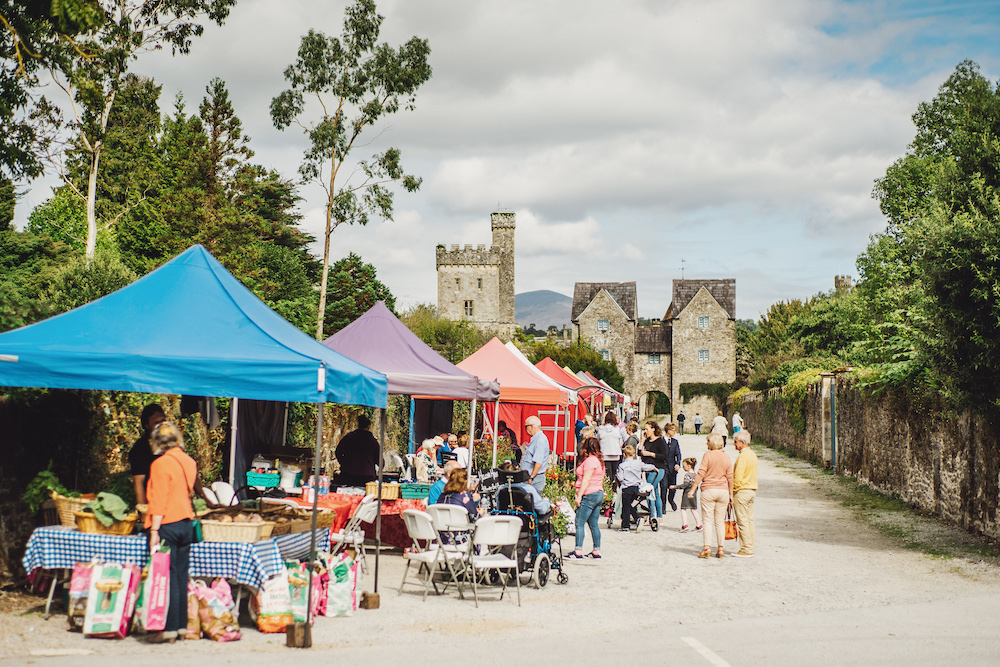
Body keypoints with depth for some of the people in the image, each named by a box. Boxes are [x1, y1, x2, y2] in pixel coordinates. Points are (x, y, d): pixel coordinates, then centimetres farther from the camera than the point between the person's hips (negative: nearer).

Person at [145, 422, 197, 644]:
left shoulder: (161, 463, -12)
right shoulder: (188, 461, 8)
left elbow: (159, 501, -16)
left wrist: (154, 530, -15)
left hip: (168, 525, -7)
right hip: (186, 523, 7)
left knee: (166, 576, -3)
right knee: (180, 576, 12)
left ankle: (169, 627, -2)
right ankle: (181, 624, 17)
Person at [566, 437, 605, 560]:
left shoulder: (590, 460, -14)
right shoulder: (599, 460, 16)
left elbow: (586, 480, -19)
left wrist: (579, 496, -18)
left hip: (589, 495, -10)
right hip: (599, 494, 10)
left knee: (579, 523, -9)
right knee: (594, 524, 12)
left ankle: (578, 552, -12)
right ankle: (596, 551, 14)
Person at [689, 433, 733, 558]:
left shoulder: (708, 455, -7)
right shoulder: (727, 457, 5)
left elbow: (701, 473, -10)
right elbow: (730, 477, 6)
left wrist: (692, 489, -6)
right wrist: (731, 494, 13)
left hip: (708, 490, -4)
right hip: (723, 491, 4)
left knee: (707, 520, 0)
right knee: (720, 521, 9)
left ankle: (707, 548, -7)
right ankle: (720, 549, 7)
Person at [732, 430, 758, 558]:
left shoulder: (742, 456, -16)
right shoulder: (753, 455, 13)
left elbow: (738, 477, -20)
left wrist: (732, 492, -10)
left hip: (742, 490, -9)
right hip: (752, 490, 9)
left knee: (742, 521, -5)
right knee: (749, 520, 11)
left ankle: (746, 550, -3)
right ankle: (750, 549, 13)